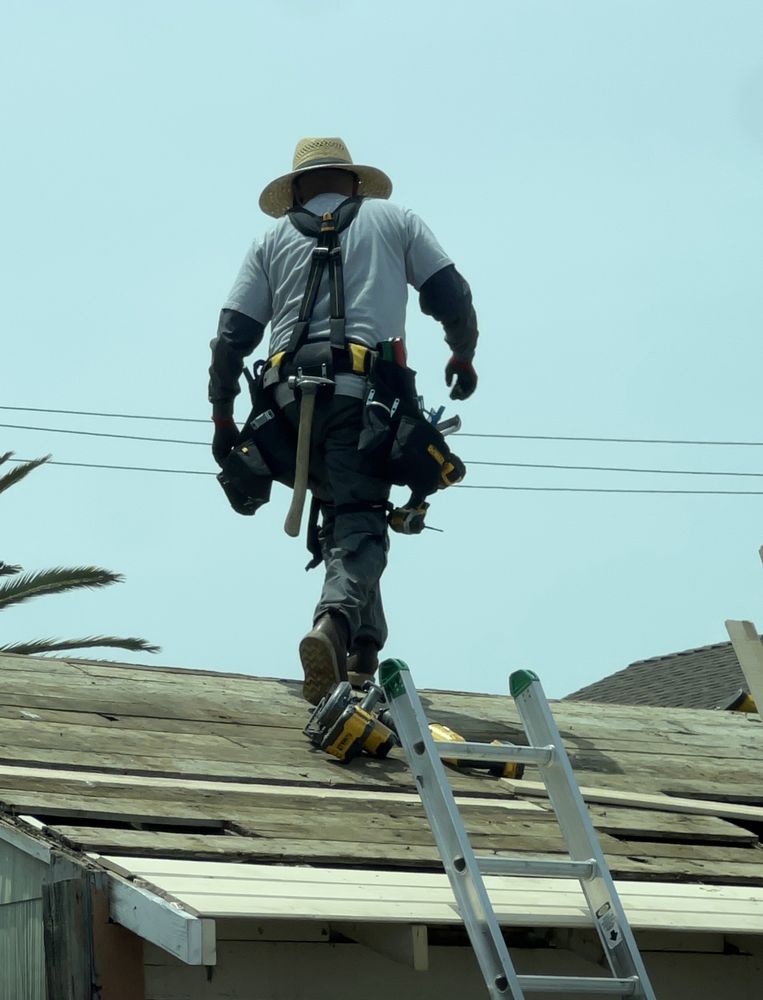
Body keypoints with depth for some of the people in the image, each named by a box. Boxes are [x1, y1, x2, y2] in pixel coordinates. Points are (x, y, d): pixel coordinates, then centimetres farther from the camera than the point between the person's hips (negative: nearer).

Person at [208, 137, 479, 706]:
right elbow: (451, 295, 12)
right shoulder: (392, 219, 20)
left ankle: (364, 654, 11)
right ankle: (335, 622, -40)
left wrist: (222, 416, 19)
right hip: (363, 391, -3)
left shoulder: (275, 239, 22)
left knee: (340, 518, 18)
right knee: (360, 523, -12)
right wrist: (463, 355, 30)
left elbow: (233, 334, 13)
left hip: (293, 401, 3)